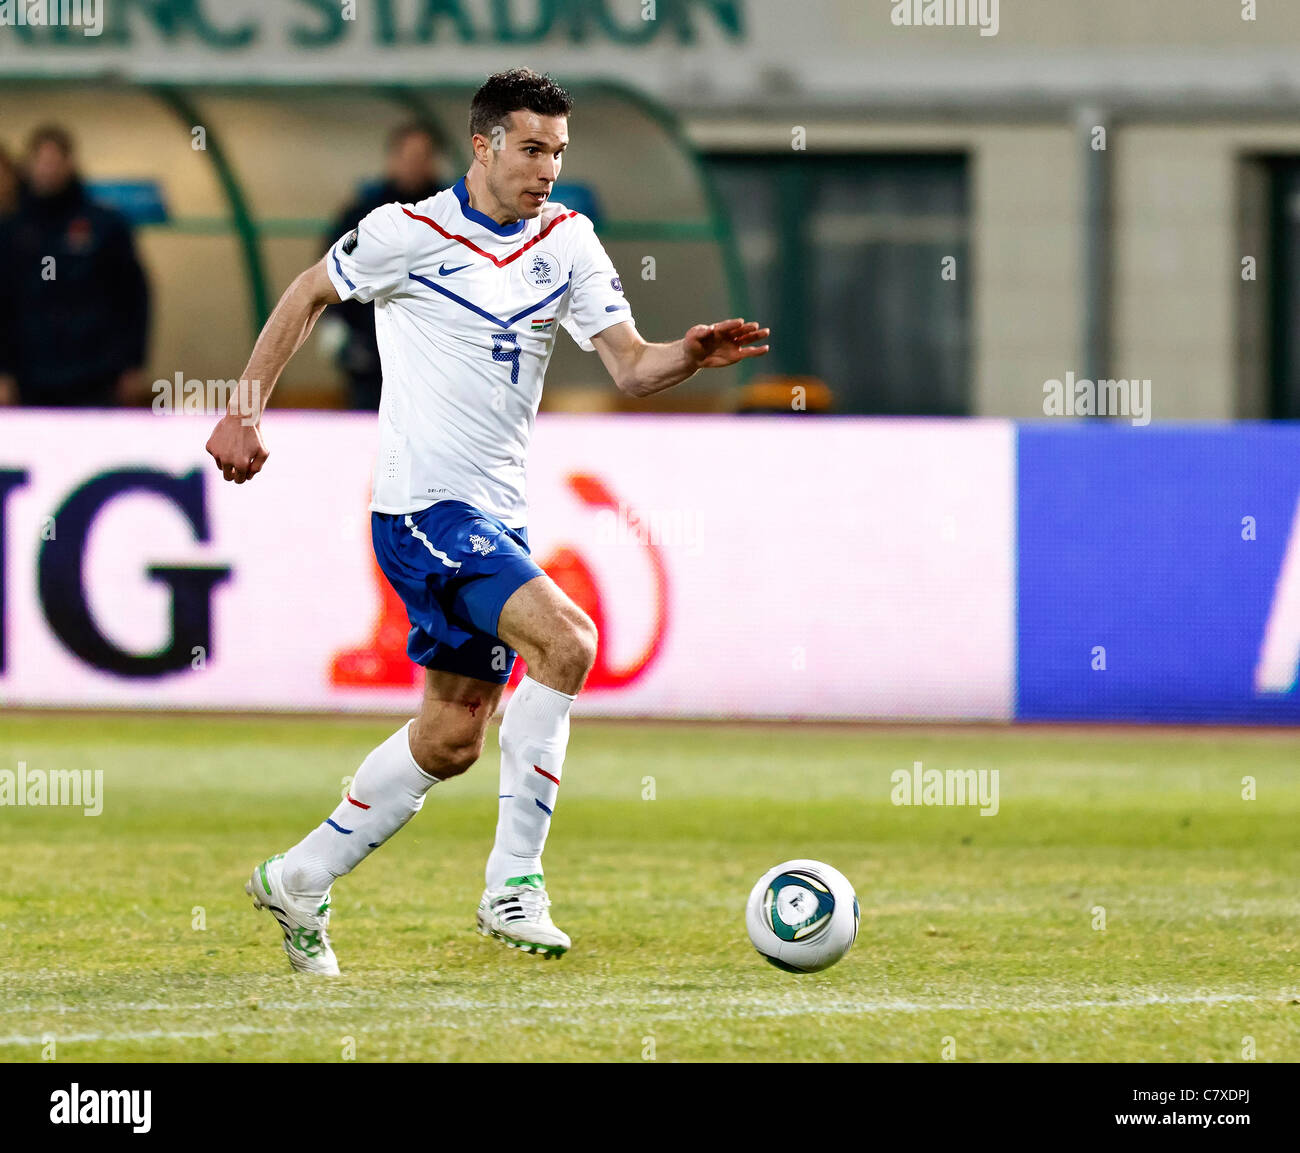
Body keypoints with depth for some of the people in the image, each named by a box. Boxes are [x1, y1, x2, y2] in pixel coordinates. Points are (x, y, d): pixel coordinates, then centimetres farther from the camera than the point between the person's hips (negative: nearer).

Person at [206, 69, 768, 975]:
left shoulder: (567, 240, 7)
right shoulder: (409, 234, -6)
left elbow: (630, 366, 1)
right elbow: (310, 296, 9)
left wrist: (691, 355, -20)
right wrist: (245, 411, 8)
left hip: (499, 517, 7)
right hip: (424, 504, -7)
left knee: (453, 737, 12)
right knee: (566, 640, -25)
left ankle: (300, 882, 29)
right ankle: (514, 884, -21)